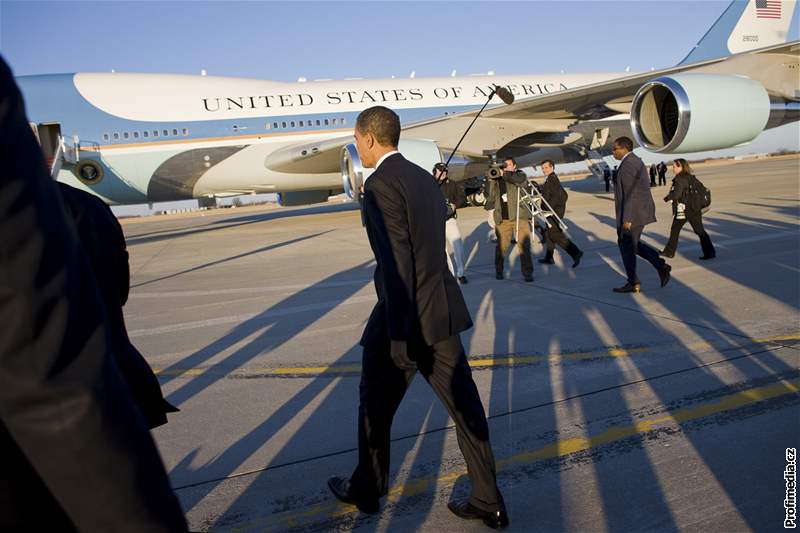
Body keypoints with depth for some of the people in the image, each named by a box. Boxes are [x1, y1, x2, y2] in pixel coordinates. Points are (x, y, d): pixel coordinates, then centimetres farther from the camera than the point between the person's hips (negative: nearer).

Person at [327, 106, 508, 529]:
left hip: (404, 319, -8)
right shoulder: (425, 178, 13)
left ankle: (366, 490, 35)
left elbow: (396, 263, -23)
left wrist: (399, 340, -21)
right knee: (464, 406, 12)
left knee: (375, 408, 14)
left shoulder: (381, 183, -15)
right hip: (442, 312, 8)